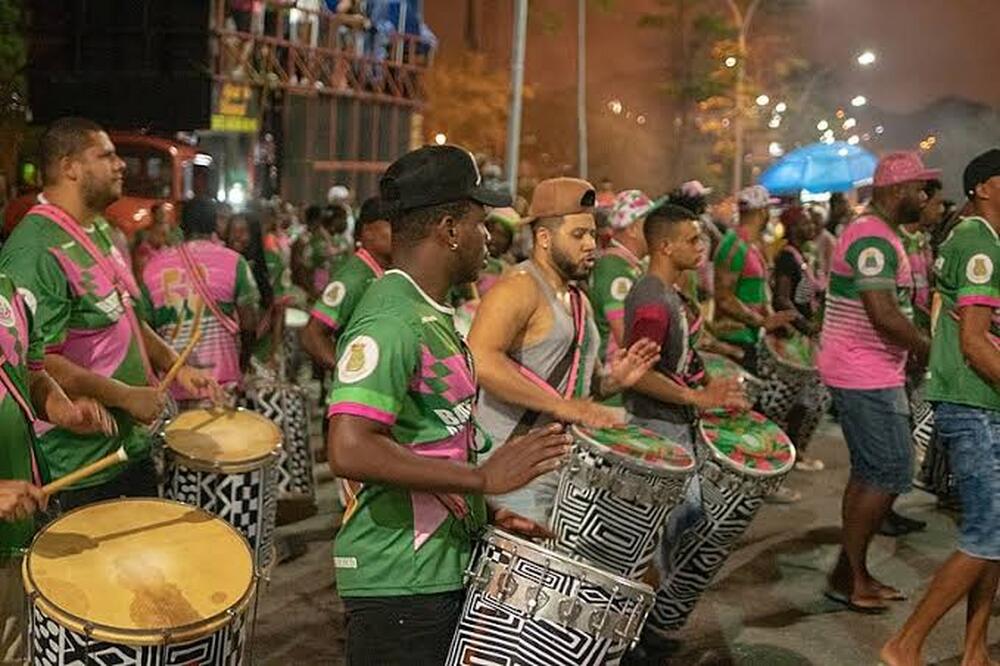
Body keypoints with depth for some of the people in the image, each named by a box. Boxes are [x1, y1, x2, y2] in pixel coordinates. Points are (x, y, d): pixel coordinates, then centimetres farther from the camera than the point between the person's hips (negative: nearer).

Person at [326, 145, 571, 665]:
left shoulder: (431, 314, 12)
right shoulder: (391, 320, -20)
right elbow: (351, 450, -30)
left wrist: (488, 509, 10)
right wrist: (484, 477, -25)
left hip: (446, 569, 10)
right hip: (400, 585, -9)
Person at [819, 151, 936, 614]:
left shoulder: (878, 235, 17)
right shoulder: (873, 239, -18)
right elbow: (883, 314, -25)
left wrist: (917, 345, 11)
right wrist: (928, 349, -12)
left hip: (872, 373, 11)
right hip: (865, 377, -11)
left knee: (870, 472, 14)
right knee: (890, 473, -6)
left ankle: (853, 574, 23)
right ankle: (847, 576, 4)